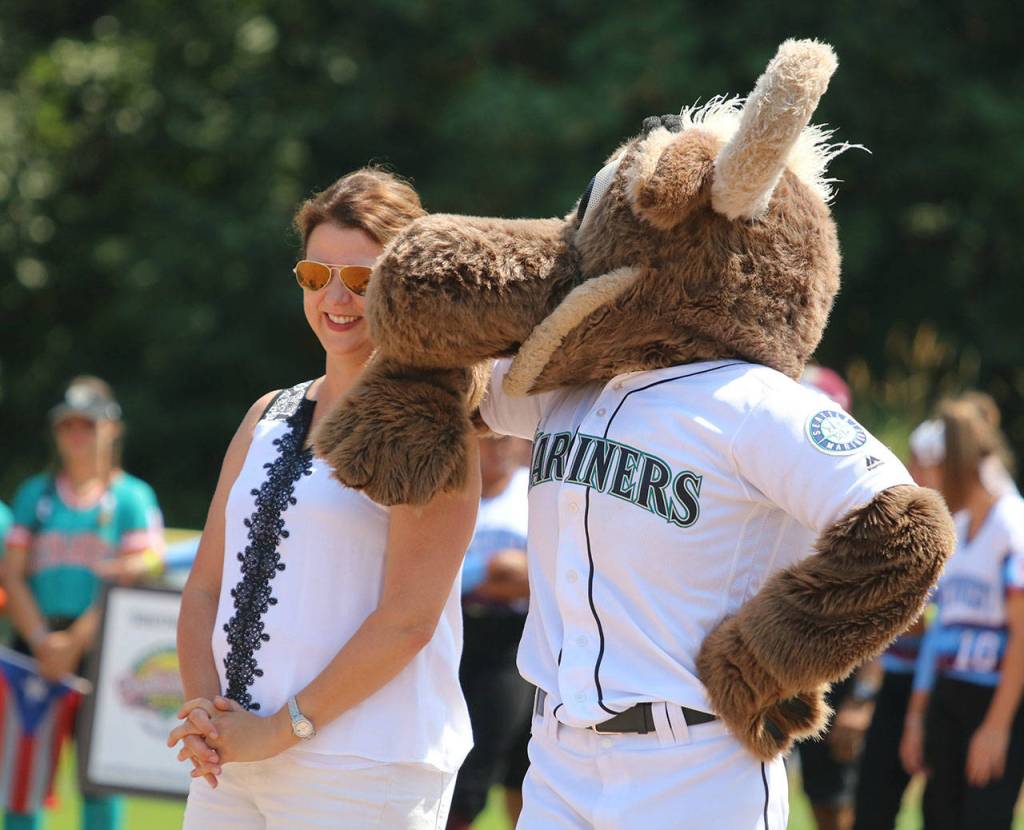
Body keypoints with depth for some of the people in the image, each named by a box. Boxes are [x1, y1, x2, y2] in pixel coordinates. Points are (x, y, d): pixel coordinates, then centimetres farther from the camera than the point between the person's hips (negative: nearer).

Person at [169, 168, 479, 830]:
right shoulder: (269, 417, 16)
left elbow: (408, 619, -13)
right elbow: (208, 587, 13)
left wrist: (284, 729, -14)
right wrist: (205, 710, -3)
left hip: (364, 773, -6)